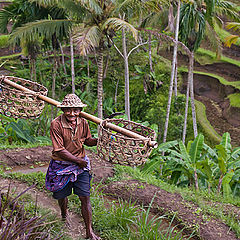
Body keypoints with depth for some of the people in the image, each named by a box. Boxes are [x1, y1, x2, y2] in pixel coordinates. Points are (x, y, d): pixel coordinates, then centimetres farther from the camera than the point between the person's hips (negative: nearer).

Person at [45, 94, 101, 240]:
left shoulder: (83, 123, -5)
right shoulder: (56, 124, -19)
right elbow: (59, 151, -20)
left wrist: (100, 140, -9)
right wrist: (78, 160, -17)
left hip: (81, 164, 2)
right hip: (62, 166, -2)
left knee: (85, 197, -2)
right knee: (62, 195, 16)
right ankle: (64, 215, 52)